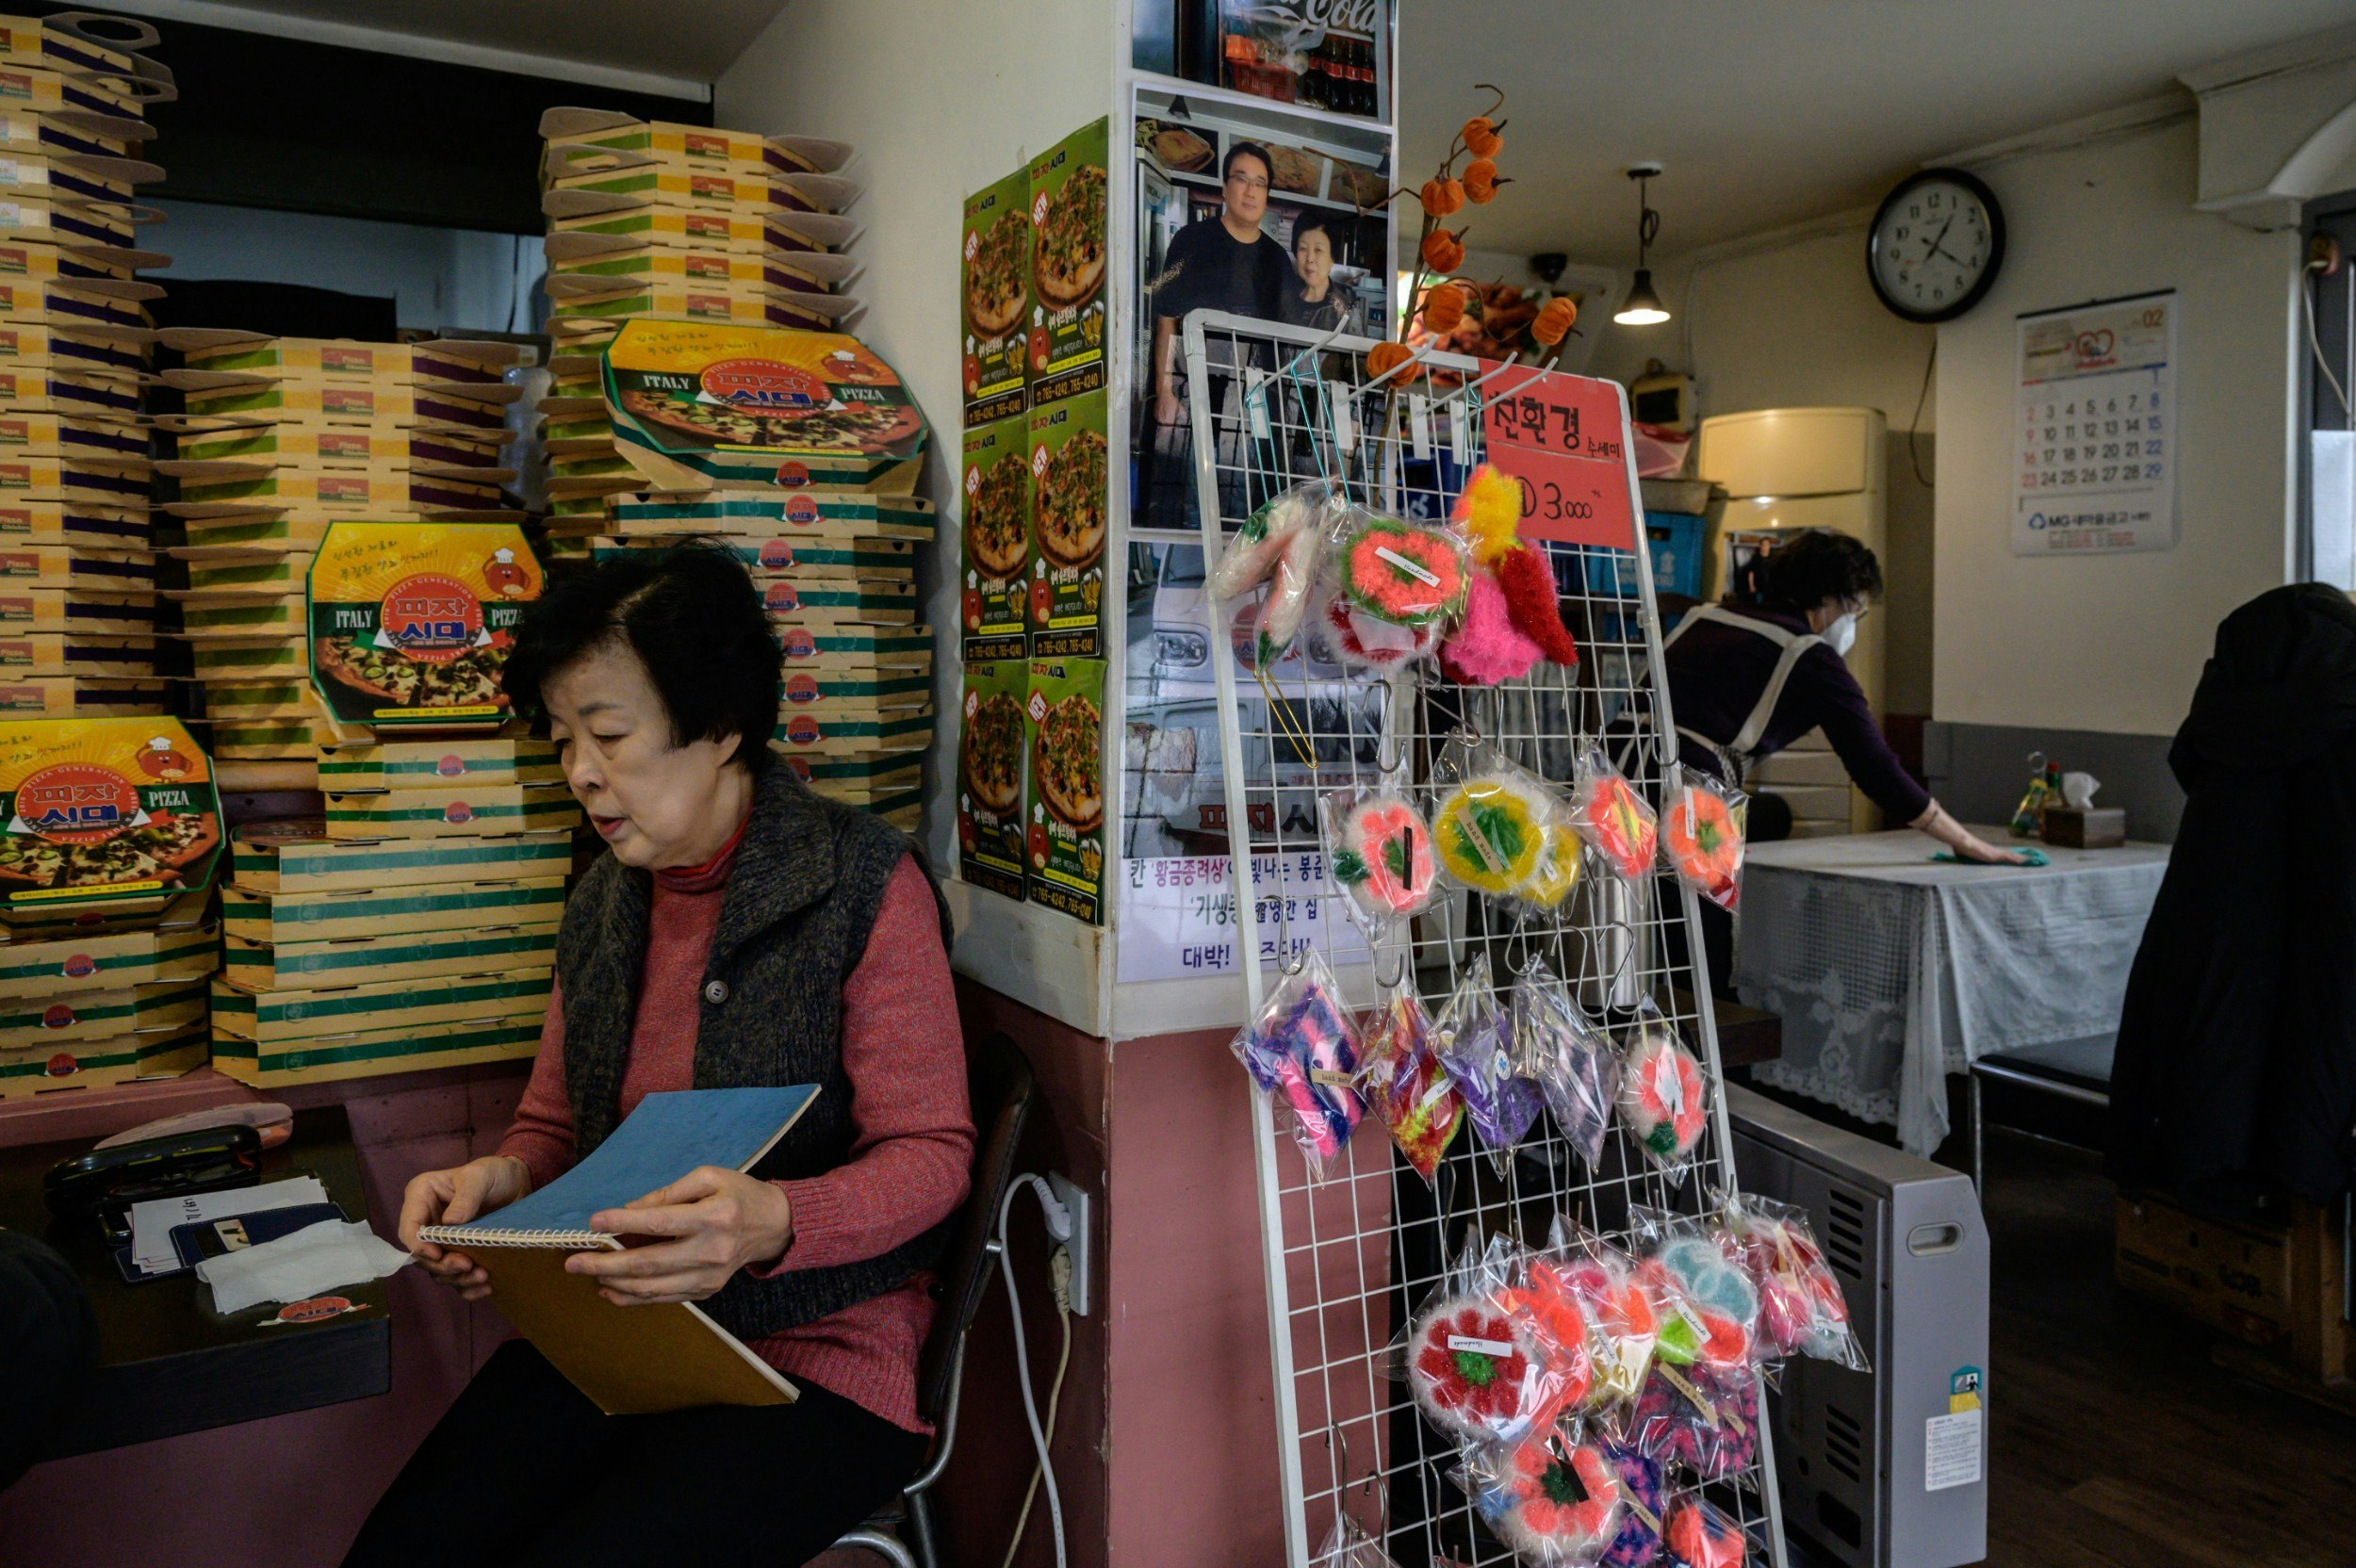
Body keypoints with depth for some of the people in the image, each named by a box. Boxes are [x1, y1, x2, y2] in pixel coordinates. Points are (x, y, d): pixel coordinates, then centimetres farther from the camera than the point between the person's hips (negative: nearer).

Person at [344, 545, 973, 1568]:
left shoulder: (864, 886, -10)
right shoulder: (602, 904, 10)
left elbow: (931, 1154, -10)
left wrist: (771, 1223, -29)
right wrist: (499, 1180, -5)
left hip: (815, 1355, -5)